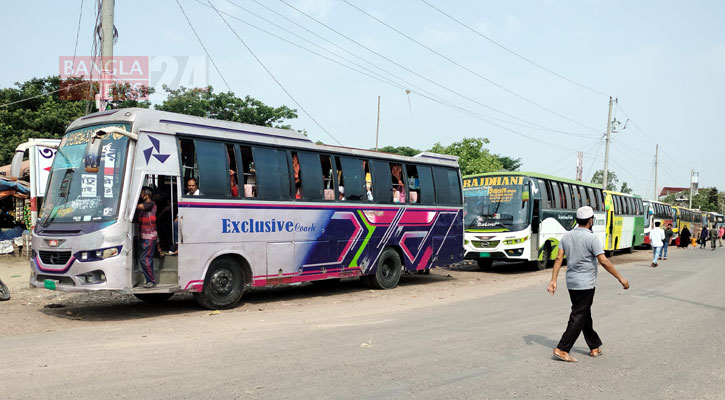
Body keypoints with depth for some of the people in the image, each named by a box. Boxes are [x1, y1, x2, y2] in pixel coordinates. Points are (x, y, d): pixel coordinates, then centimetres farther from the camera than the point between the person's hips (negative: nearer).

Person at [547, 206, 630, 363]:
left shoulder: (566, 236, 3)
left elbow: (559, 258, 0)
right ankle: (562, 350, -5)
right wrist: (621, 279, -10)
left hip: (571, 283, 7)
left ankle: (595, 347, 28)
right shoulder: (591, 238, -16)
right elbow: (604, 262, -18)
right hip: (585, 284, -7)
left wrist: (553, 280, 0)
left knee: (585, 315, 17)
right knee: (578, 318, -2)